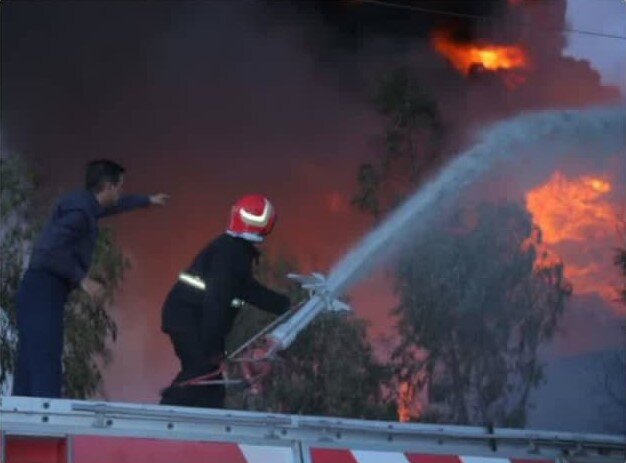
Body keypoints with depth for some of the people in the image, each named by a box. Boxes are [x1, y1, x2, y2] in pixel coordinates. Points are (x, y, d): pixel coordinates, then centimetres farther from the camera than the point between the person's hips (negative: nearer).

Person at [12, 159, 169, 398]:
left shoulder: (85, 204, 18)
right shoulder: (80, 210, -14)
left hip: (40, 291, 10)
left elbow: (115, 205, 40)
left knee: (29, 369, 5)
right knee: (45, 369, -18)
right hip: (44, 291, -10)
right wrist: (82, 279, -19)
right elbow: (52, 249, -25)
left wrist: (147, 200, 55)